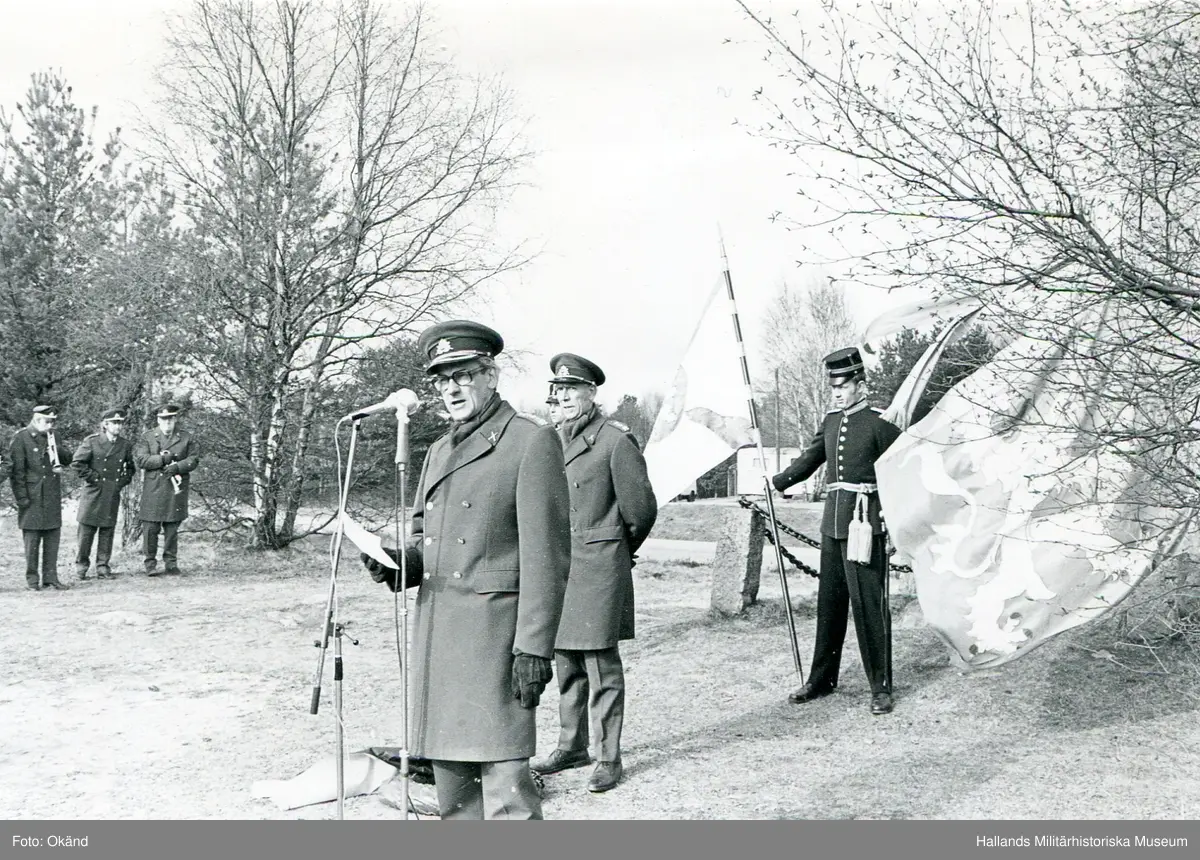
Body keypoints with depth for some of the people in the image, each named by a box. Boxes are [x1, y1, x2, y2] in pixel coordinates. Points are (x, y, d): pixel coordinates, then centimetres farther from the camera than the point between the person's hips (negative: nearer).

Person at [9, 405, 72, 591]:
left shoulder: (51, 437, 13)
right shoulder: (21, 438, -5)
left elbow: (67, 460, 15)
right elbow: (15, 469, -7)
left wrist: (56, 452, -6)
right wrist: (22, 497, -12)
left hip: (53, 497, 5)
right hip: (32, 497, -5)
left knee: (53, 536, 5)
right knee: (32, 536, -1)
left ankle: (50, 577, 11)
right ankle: (32, 579, 7)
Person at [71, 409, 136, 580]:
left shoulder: (126, 445, 8)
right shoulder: (91, 442, -4)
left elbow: (130, 468, 19)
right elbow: (77, 463, -6)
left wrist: (123, 481, 5)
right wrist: (93, 478, -8)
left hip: (113, 495, 3)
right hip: (93, 494, -3)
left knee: (107, 531, 5)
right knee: (87, 530, -1)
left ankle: (103, 567, 12)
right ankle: (81, 565, 11)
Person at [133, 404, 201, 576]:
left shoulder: (187, 438, 10)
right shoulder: (147, 437, 7)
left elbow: (193, 460, 3)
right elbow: (140, 460, -4)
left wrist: (177, 467, -14)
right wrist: (163, 459, -13)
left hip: (176, 489, 1)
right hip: (153, 489, -1)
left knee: (172, 528, 5)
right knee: (150, 528, -3)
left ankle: (171, 563, 13)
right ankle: (150, 563, 6)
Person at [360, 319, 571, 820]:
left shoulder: (532, 441, -5)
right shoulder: (439, 451, 19)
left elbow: (546, 554, -11)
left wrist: (534, 647, -16)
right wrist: (397, 563, 3)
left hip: (494, 635, -8)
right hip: (435, 633, 8)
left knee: (504, 781, -10)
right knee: (450, 778, 13)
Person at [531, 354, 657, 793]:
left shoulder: (616, 440, -9)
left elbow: (641, 509, -4)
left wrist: (620, 549, 9)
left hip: (598, 566, -7)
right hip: (556, 564, 7)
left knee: (601, 666, -3)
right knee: (566, 662, 14)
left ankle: (609, 758, 5)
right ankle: (572, 746, 26)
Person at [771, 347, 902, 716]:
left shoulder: (879, 424, -8)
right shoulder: (831, 422, 11)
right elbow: (809, 459, 19)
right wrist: (774, 483, 11)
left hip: (865, 522, -7)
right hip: (832, 522, 7)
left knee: (869, 603, -4)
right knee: (829, 602, 13)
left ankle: (881, 688, 6)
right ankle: (821, 680, 23)